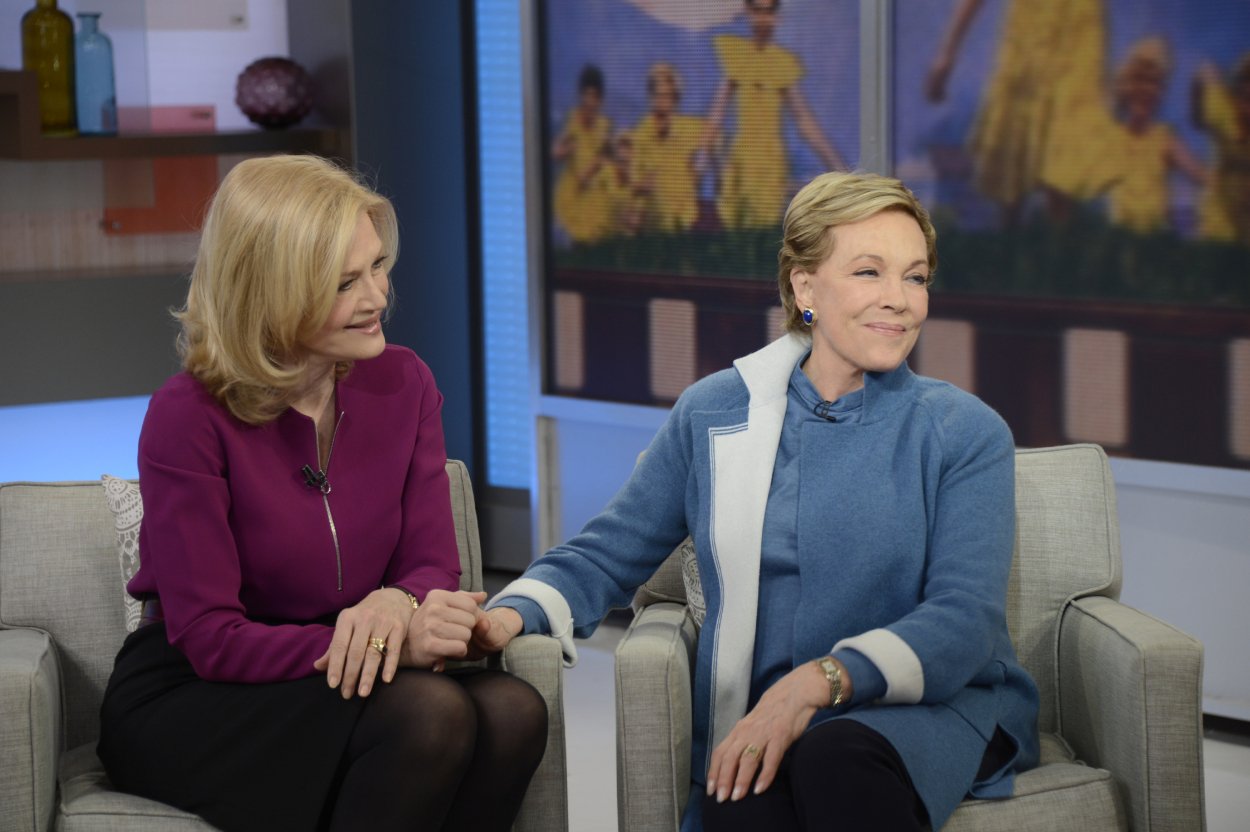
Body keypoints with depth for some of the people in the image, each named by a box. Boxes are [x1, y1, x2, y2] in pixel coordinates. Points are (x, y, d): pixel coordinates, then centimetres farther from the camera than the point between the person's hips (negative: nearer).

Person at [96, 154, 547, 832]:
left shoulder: (401, 384, 0)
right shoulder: (189, 418, -16)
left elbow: (432, 566, 1)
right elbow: (211, 639, -17)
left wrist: (397, 603, -26)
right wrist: (393, 647, -30)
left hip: (338, 674, 5)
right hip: (184, 700, -5)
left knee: (512, 711, -25)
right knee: (427, 714, -31)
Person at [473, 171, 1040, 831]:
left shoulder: (965, 433, 2)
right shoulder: (712, 413, 10)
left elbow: (964, 621, -10)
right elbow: (606, 554, 11)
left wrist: (821, 679, -27)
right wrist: (509, 615, -11)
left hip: (933, 703, -1)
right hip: (751, 725, 1)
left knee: (836, 760, -36)